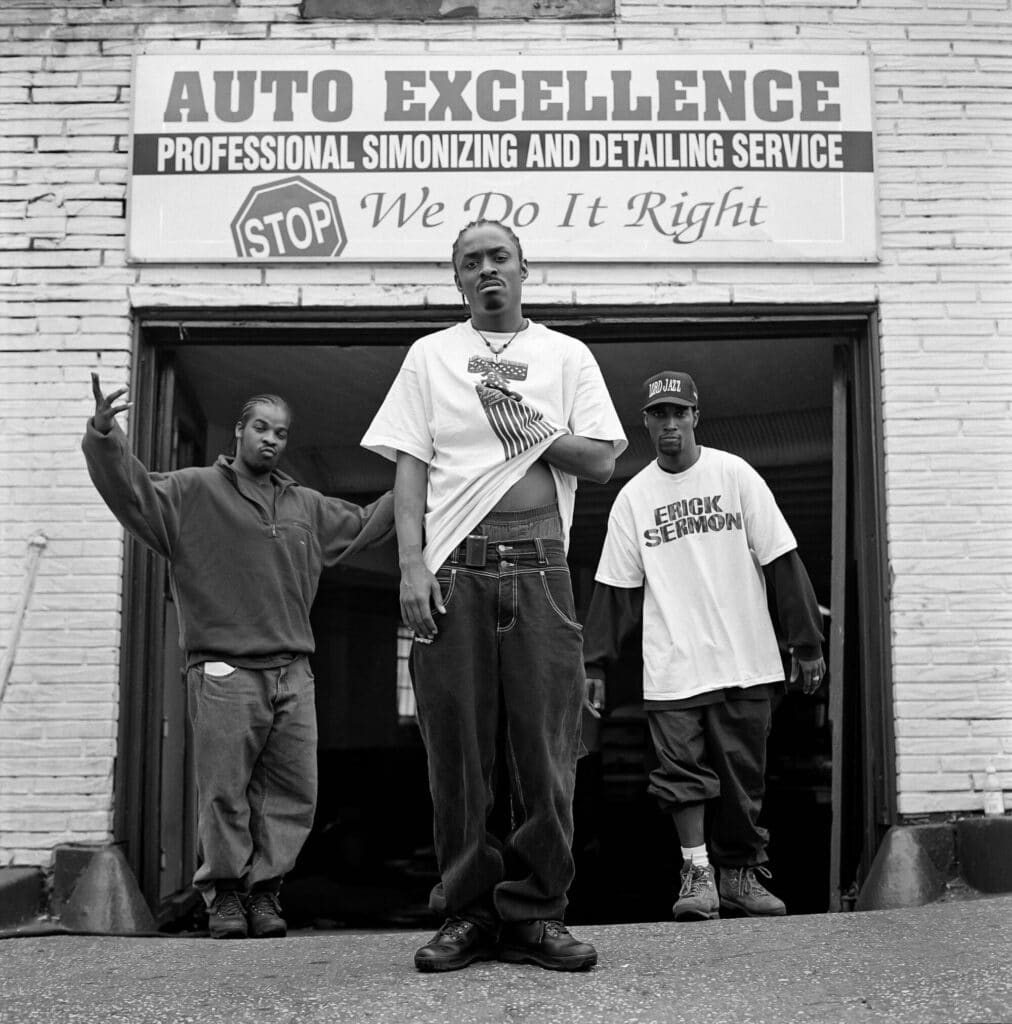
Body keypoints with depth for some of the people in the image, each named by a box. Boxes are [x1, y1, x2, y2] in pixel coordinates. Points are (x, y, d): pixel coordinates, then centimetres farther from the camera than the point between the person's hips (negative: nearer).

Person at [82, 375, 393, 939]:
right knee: (224, 791, -1)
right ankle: (225, 892, 13)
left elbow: (365, 523, 31)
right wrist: (104, 436, -26)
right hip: (225, 674, -5)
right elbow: (132, 489, -9)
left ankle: (264, 887, 15)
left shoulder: (308, 506, 19)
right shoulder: (194, 491, 4)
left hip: (293, 673, 5)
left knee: (293, 791, 3)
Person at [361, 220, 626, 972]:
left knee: (545, 747, -2)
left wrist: (530, 425, -5)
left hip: (539, 568, 0)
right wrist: (412, 565, -5)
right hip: (454, 567, 0)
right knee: (459, 748, 1)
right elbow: (410, 467, 6)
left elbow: (602, 460, 6)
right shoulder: (430, 355, 14)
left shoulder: (566, 356, 14)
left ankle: (536, 914, 7)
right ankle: (468, 912, 10)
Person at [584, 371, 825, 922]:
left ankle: (743, 874, 16)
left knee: (743, 774, 5)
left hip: (746, 661, 0)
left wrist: (807, 644, -1)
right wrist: (595, 662, 4)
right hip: (672, 667, 0)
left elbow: (782, 562, 2)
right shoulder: (633, 496, 6)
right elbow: (615, 588, 8)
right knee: (682, 768, -7)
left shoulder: (735, 474, 3)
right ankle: (697, 872, -1)